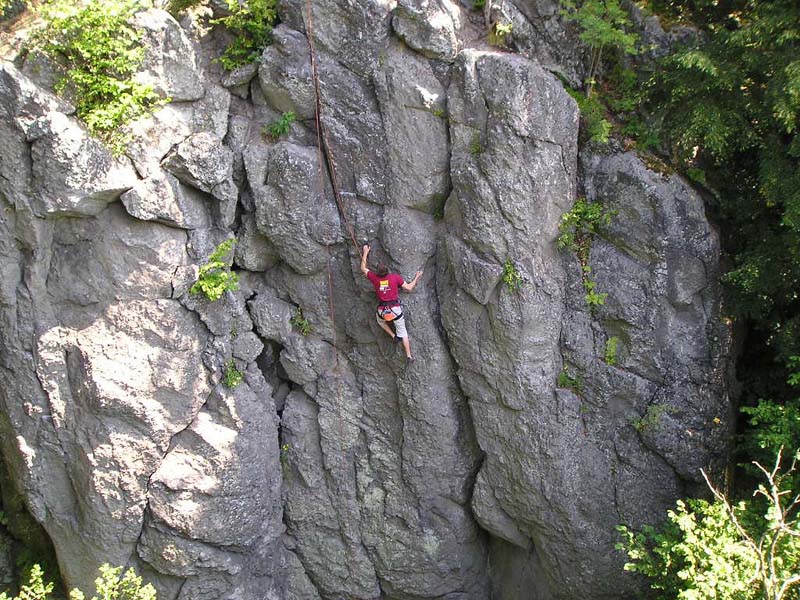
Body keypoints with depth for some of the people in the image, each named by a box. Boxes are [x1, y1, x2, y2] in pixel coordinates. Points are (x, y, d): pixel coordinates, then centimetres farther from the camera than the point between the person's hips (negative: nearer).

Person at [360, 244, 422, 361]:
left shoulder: (374, 278, -7)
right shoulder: (396, 277, -10)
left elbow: (363, 269, 10)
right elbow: (409, 288, -2)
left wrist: (365, 253, 17)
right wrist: (417, 277, 13)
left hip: (382, 310, 0)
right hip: (396, 309, 0)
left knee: (380, 320, 38)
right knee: (402, 331, 17)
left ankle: (393, 336, 22)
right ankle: (409, 355, 15)